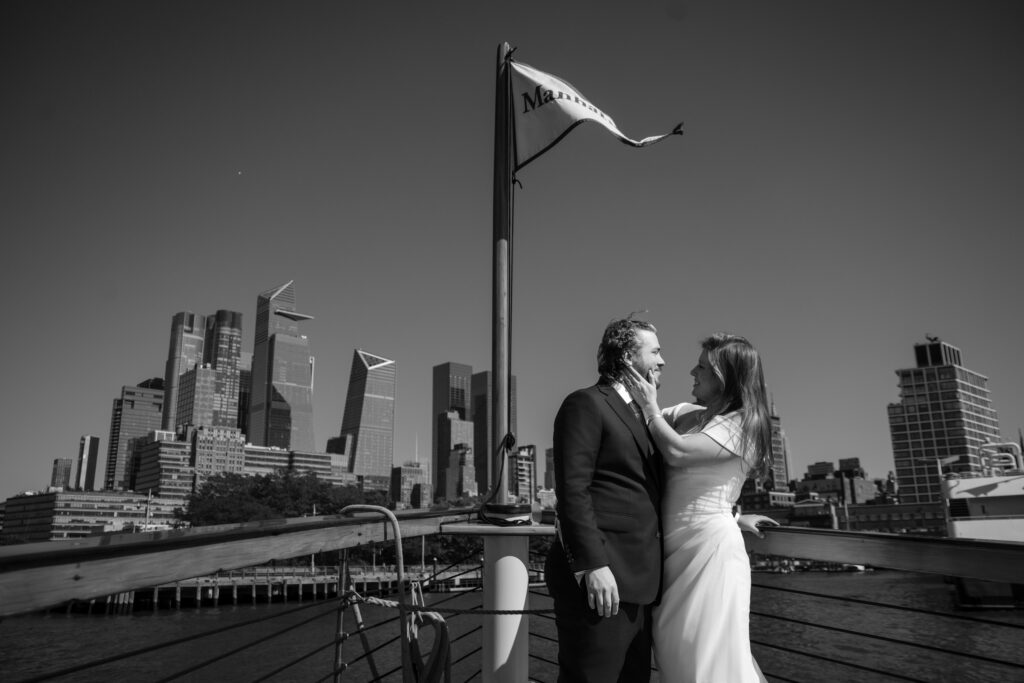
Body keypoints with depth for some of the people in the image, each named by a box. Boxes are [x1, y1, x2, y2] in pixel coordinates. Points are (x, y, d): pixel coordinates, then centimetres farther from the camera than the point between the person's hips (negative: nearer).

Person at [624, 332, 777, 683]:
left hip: (710, 547, -7)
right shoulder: (688, 413, 11)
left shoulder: (742, 423, -10)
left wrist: (649, 405, -8)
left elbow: (677, 452, -20)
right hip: (677, 548, 8)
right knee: (676, 654, 14)